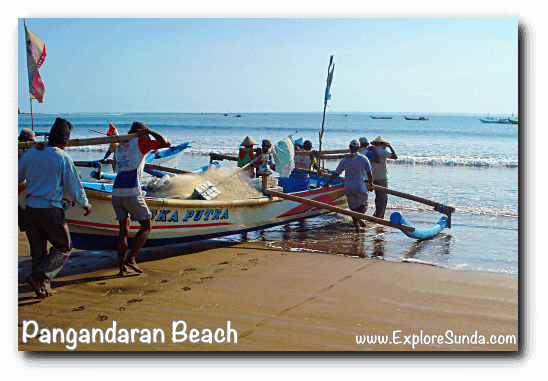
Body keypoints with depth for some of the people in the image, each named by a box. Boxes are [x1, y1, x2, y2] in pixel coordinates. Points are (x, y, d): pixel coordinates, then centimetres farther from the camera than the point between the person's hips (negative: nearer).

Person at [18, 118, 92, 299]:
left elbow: (18, 177, 15)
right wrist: (85, 204, 10)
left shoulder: (30, 154, 5)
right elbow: (73, 186, -5)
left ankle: (43, 288, 17)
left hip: (30, 208, 6)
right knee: (63, 247, 7)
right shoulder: (63, 158, -9)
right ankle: (38, 276, -8)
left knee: (38, 250, 13)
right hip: (50, 209, -6)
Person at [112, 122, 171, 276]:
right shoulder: (140, 142, 3)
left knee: (123, 230, 14)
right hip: (131, 192, -7)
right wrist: (150, 132, 11)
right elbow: (166, 144, -1)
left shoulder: (119, 147, 22)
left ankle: (122, 266, 9)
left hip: (116, 192, 7)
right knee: (146, 227, 5)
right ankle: (131, 258, -7)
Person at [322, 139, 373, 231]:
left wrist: (327, 183, 17)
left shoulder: (345, 160, 3)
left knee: (353, 207, 10)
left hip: (348, 188, 1)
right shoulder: (364, 159, 1)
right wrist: (370, 185, 17)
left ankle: (356, 223, -4)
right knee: (363, 205, 14)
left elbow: (335, 174, 6)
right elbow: (369, 173, 4)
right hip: (361, 188, -1)